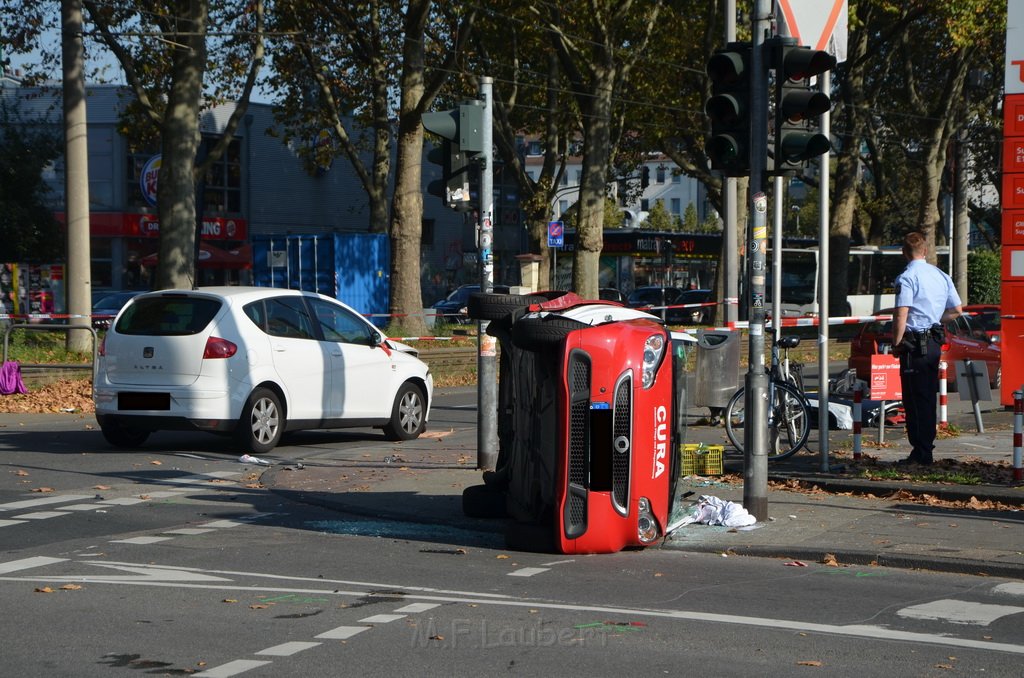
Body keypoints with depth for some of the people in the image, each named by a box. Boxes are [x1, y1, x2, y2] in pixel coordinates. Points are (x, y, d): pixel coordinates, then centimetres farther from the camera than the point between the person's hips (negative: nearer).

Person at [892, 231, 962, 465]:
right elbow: (957, 310, 14)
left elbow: (901, 315, -20)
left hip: (914, 344, -7)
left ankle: (921, 453, -3)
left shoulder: (906, 278, -13)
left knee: (915, 399, -3)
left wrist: (896, 344, -11)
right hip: (935, 343, 7)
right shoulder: (941, 276, 11)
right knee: (929, 395, 14)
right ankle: (927, 446, 19)